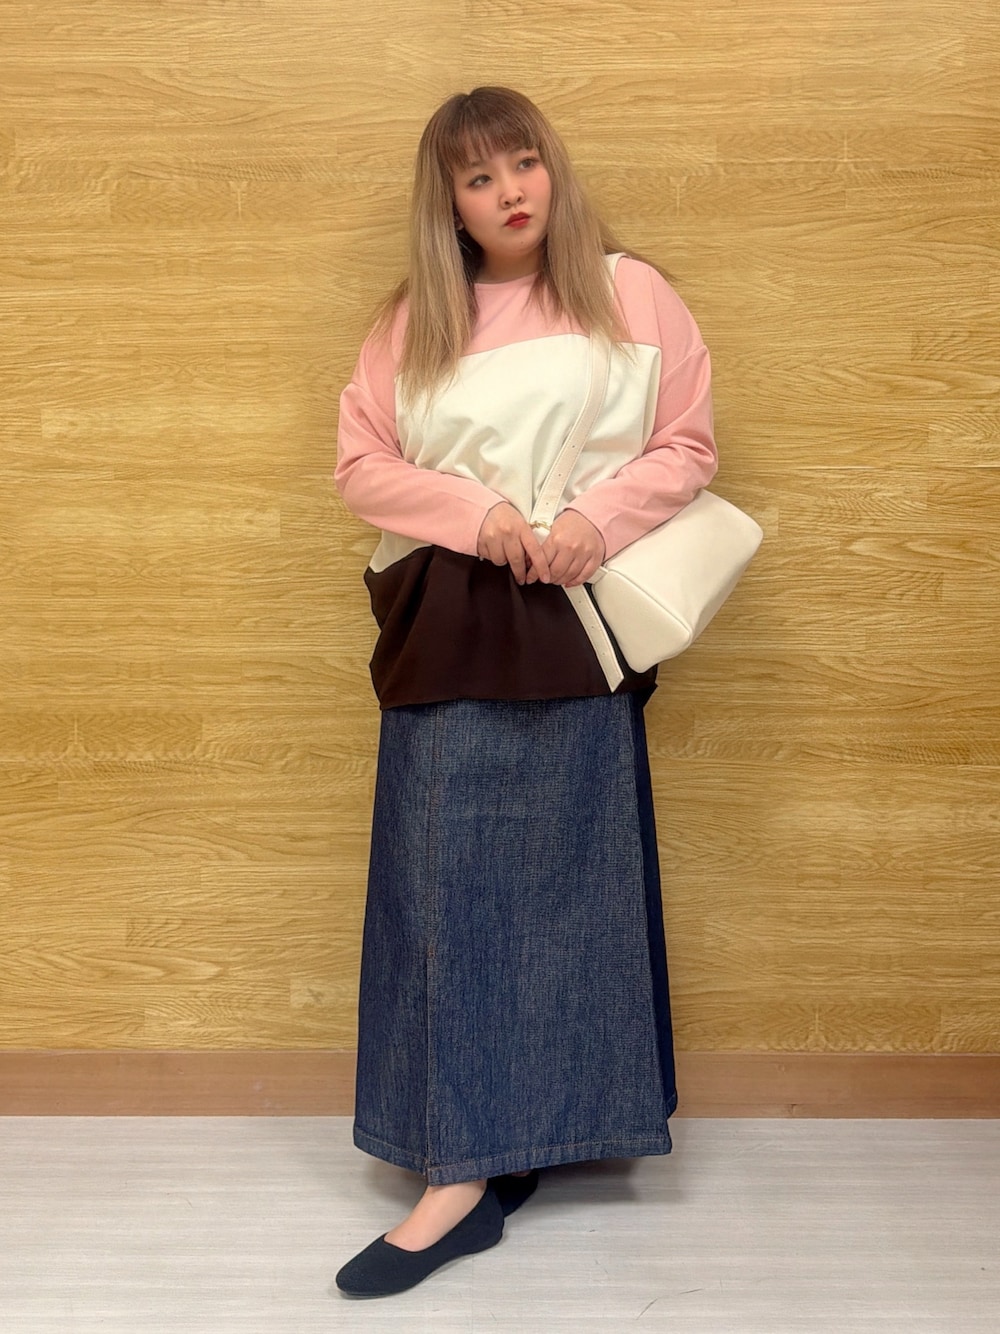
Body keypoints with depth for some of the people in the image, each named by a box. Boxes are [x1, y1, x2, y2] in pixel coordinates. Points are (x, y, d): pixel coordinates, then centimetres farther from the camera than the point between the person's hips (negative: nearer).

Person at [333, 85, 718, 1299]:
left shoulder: (630, 294, 5)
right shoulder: (411, 319, 9)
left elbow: (689, 446, 3)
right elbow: (360, 461, 5)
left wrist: (597, 518, -14)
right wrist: (472, 509, -12)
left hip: (576, 628, -1)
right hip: (446, 631, 2)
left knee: (568, 878, 3)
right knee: (447, 881, 1)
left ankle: (537, 1136, 13)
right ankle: (464, 1172, 11)